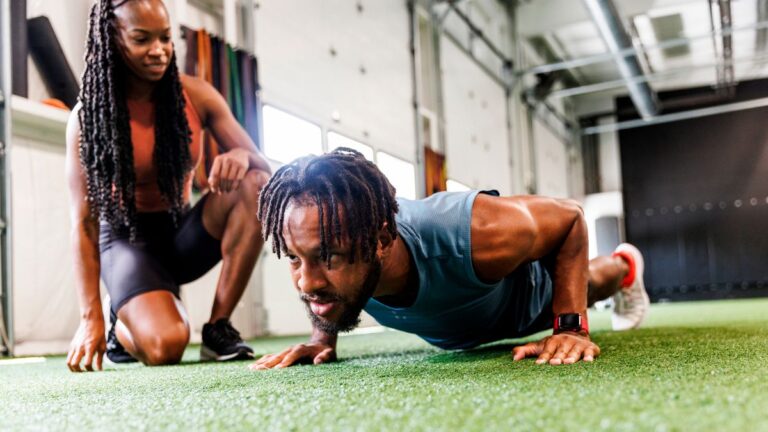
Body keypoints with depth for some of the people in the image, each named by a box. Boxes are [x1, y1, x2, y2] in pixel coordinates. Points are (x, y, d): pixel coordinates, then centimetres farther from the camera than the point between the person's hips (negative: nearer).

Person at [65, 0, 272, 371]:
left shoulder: (196, 96, -6)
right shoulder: (88, 116, -13)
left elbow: (264, 166, -6)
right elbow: (83, 221, -14)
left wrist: (241, 156, -32)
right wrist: (90, 317, -19)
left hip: (183, 230, 3)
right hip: (127, 237, -3)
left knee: (256, 185, -26)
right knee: (165, 346, -29)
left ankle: (218, 326, -18)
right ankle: (122, 328, 12)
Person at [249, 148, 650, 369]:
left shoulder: (479, 236, -51)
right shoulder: (329, 242, -38)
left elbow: (569, 217, -29)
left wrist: (571, 327, -34)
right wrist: (323, 336, -21)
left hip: (526, 288, -3)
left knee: (579, 287, 31)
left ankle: (623, 265, 66)